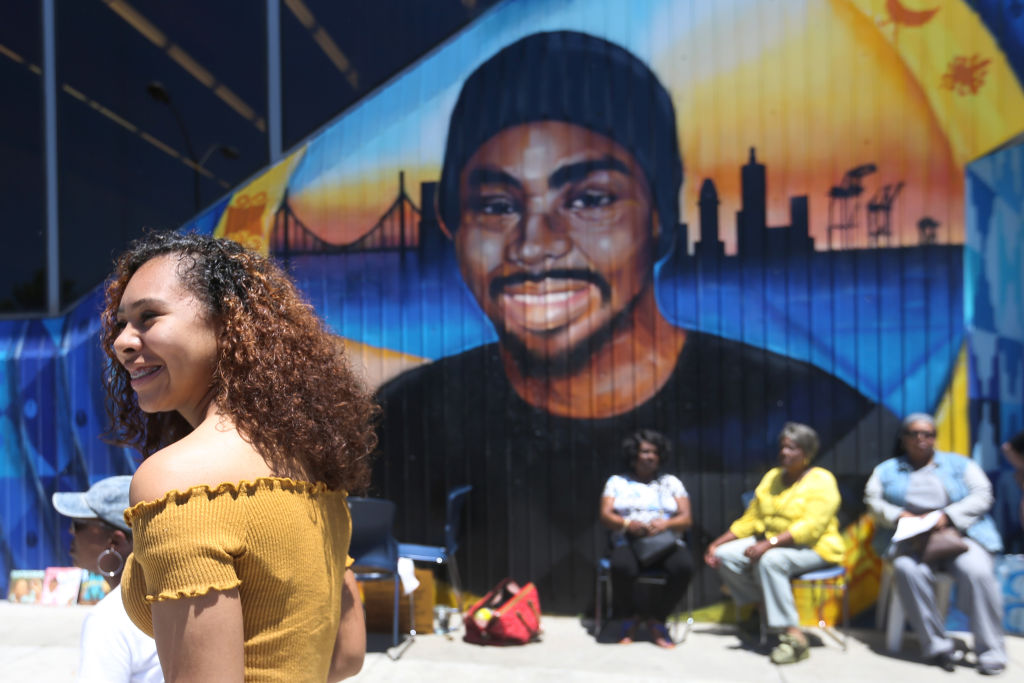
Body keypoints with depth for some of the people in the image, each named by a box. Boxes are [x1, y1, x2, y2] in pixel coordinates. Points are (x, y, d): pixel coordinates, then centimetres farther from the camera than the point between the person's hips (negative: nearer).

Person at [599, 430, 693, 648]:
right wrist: (628, 524, -18)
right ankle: (628, 619, -5)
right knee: (622, 566, -37)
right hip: (629, 542, -1)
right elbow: (605, 515, 4)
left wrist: (666, 524, -15)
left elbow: (686, 519, 9)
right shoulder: (617, 481, 17)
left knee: (684, 566, -33)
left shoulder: (671, 482, 20)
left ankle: (656, 619, -9)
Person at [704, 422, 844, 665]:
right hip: (771, 544, 7)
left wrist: (769, 544, -33)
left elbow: (810, 527, -22)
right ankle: (762, 608, 2)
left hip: (814, 548, -7)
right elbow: (749, 519, 12)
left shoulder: (821, 480, -9)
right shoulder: (772, 477, 12)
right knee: (725, 556, -13)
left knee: (770, 560, -36)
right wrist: (717, 543, 2)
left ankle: (793, 636, -31)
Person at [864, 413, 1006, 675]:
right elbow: (873, 501, 7)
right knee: (908, 570, -33)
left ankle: (991, 652, -17)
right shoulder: (887, 470, 18)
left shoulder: (959, 464, 16)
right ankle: (937, 646, -22)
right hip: (911, 541, 0)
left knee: (977, 572, -31)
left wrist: (947, 516, -12)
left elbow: (982, 495, 3)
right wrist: (900, 516, -13)